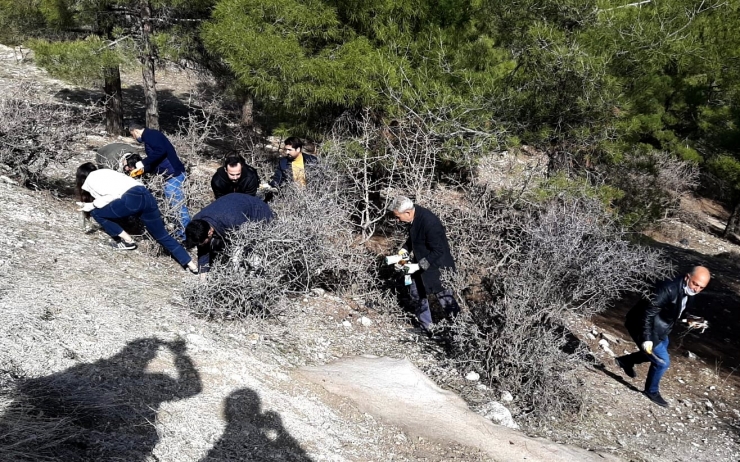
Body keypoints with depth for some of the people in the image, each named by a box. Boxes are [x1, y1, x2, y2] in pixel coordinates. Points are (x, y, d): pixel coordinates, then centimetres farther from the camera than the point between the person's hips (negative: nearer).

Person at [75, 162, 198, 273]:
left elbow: (112, 196, -1)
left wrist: (91, 205, 10)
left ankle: (127, 240, 12)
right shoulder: (105, 172, 36)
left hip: (132, 199, -8)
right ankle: (192, 265, 6)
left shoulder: (90, 179, 14)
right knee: (162, 236, 12)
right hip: (146, 196, 8)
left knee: (96, 212, 12)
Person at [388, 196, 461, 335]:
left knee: (446, 300, 6)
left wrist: (419, 266, -25)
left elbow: (438, 251, -27)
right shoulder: (414, 216, -8)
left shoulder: (429, 223, -33)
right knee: (416, 294, 20)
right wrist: (405, 250, -3)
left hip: (437, 267, -9)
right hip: (421, 263, 9)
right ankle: (426, 327, 37)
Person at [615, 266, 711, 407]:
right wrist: (646, 338, -32)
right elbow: (648, 313, -31)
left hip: (659, 329, 9)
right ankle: (652, 391, 19)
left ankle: (626, 361, 47)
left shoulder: (689, 293, -5)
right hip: (643, 326, -9)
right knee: (662, 361, -4)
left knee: (656, 354, 27)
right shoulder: (668, 289, -33)